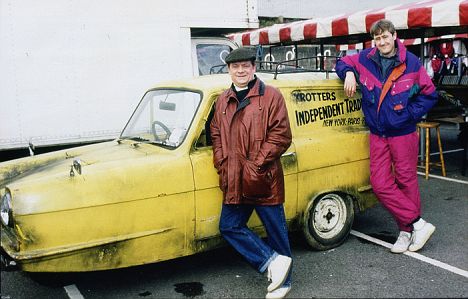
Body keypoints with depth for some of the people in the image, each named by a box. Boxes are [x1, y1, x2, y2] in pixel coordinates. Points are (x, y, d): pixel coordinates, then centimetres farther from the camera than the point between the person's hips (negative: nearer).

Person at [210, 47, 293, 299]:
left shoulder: (270, 96, -7)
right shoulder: (223, 100, 11)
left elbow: (281, 136, -12)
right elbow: (216, 135, 16)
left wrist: (256, 165, -16)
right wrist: (222, 164, 2)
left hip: (264, 181, -6)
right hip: (234, 183, 6)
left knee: (276, 230, 7)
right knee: (230, 227, 7)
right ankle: (273, 260, 14)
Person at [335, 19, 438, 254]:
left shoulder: (411, 63, -6)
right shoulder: (365, 59, 1)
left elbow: (429, 94, 2)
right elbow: (342, 63, 19)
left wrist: (409, 114, -7)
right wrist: (349, 73, -3)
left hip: (403, 134, -3)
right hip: (377, 136, 3)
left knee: (406, 182, 5)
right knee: (380, 184, -2)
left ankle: (407, 231, 18)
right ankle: (418, 224, 8)